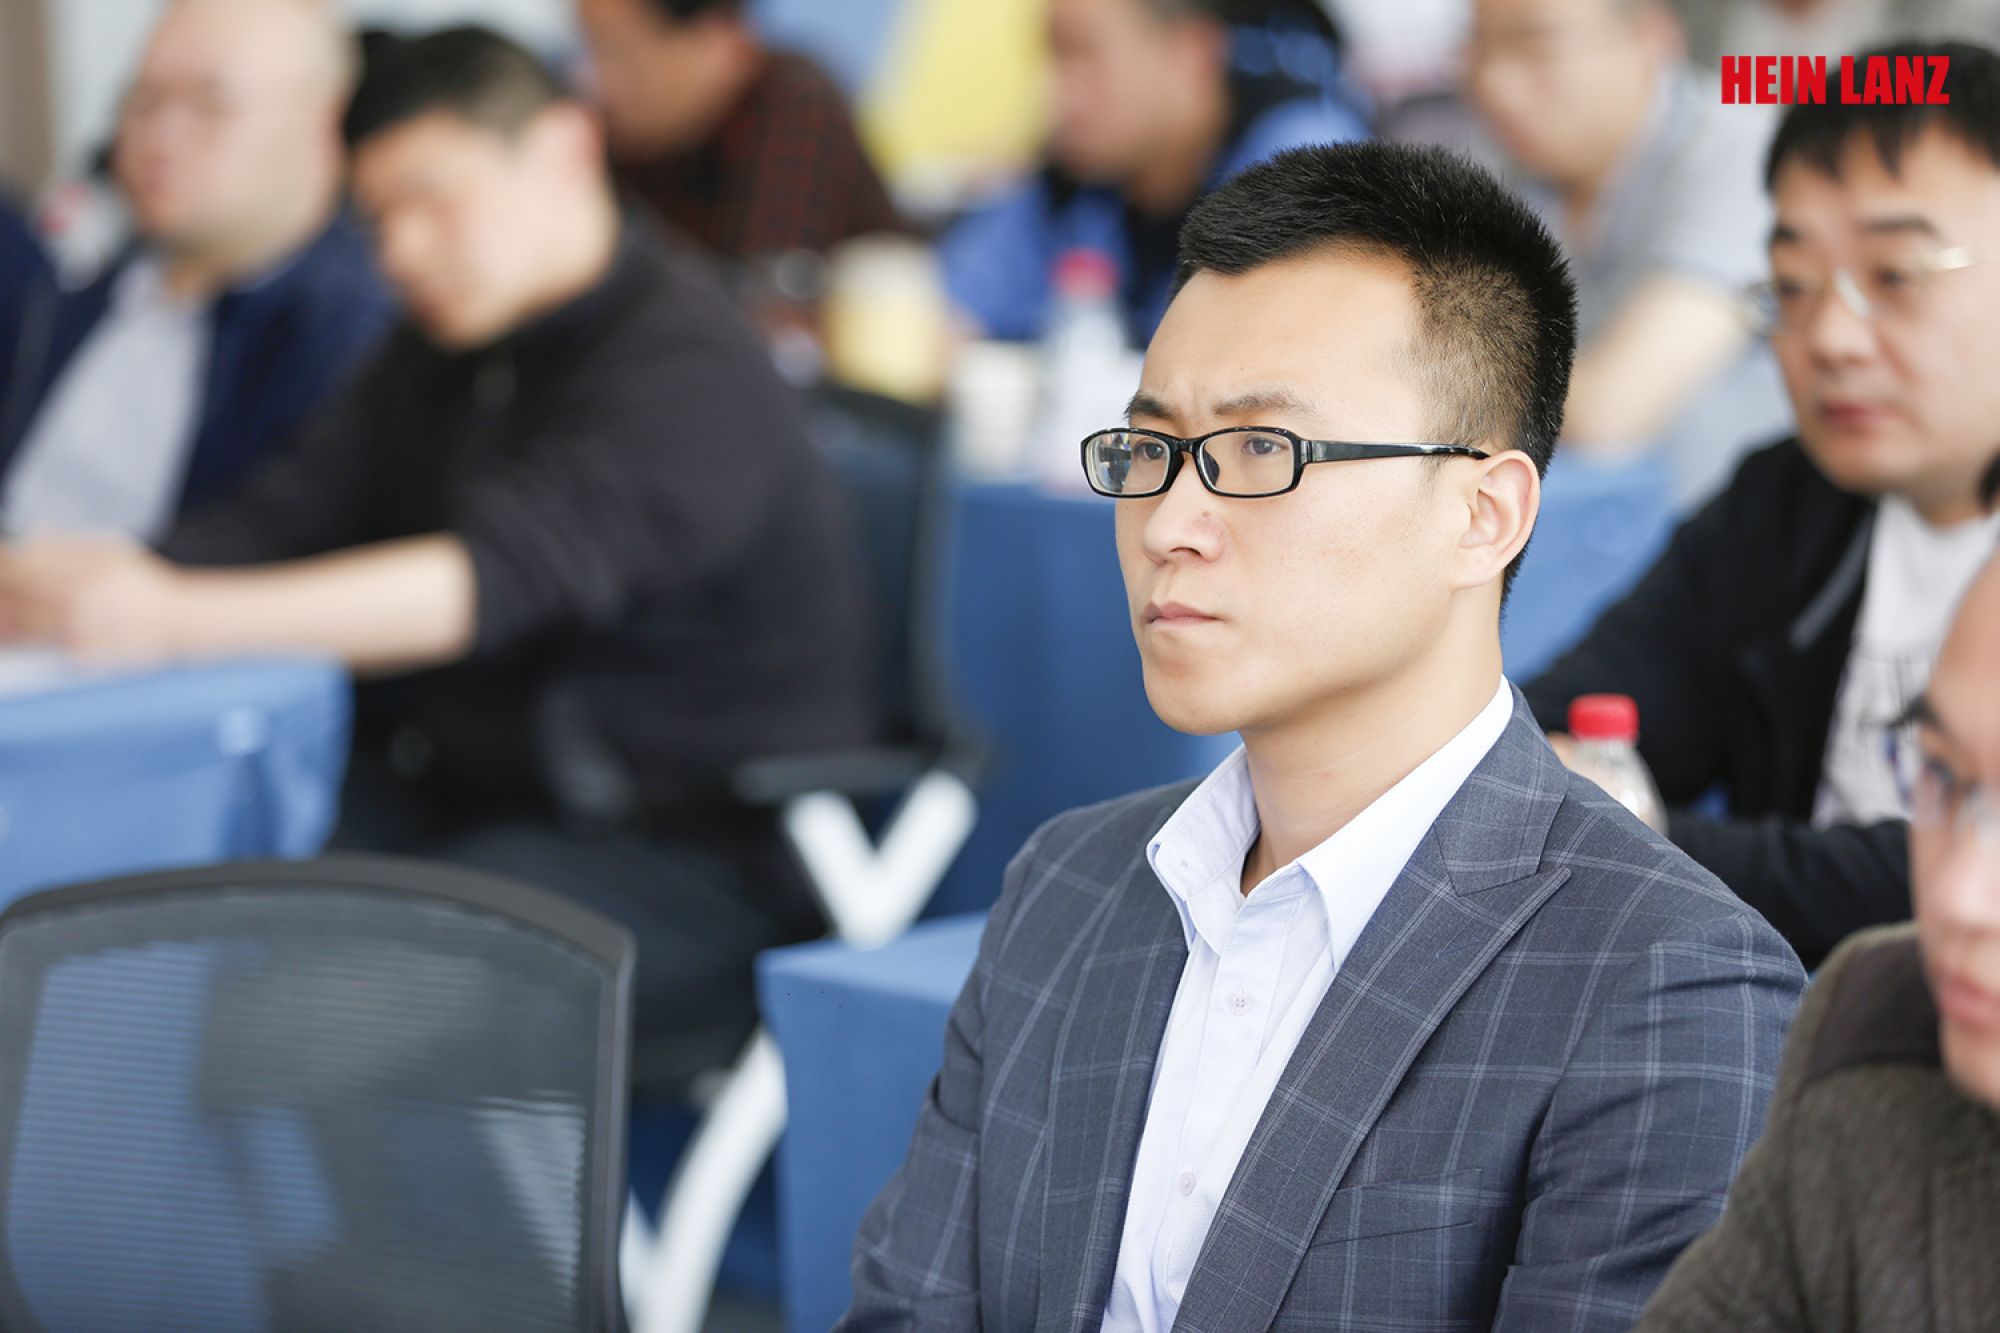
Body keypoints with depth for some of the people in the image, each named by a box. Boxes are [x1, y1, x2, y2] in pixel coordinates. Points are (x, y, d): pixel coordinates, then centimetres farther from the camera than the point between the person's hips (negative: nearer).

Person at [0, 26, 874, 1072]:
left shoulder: (687, 367, -14)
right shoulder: (443, 357, 14)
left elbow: (505, 577, -31)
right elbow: (280, 520, 0)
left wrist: (178, 619, -41)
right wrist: (85, 587, -21)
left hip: (697, 862, -8)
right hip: (461, 806, 8)